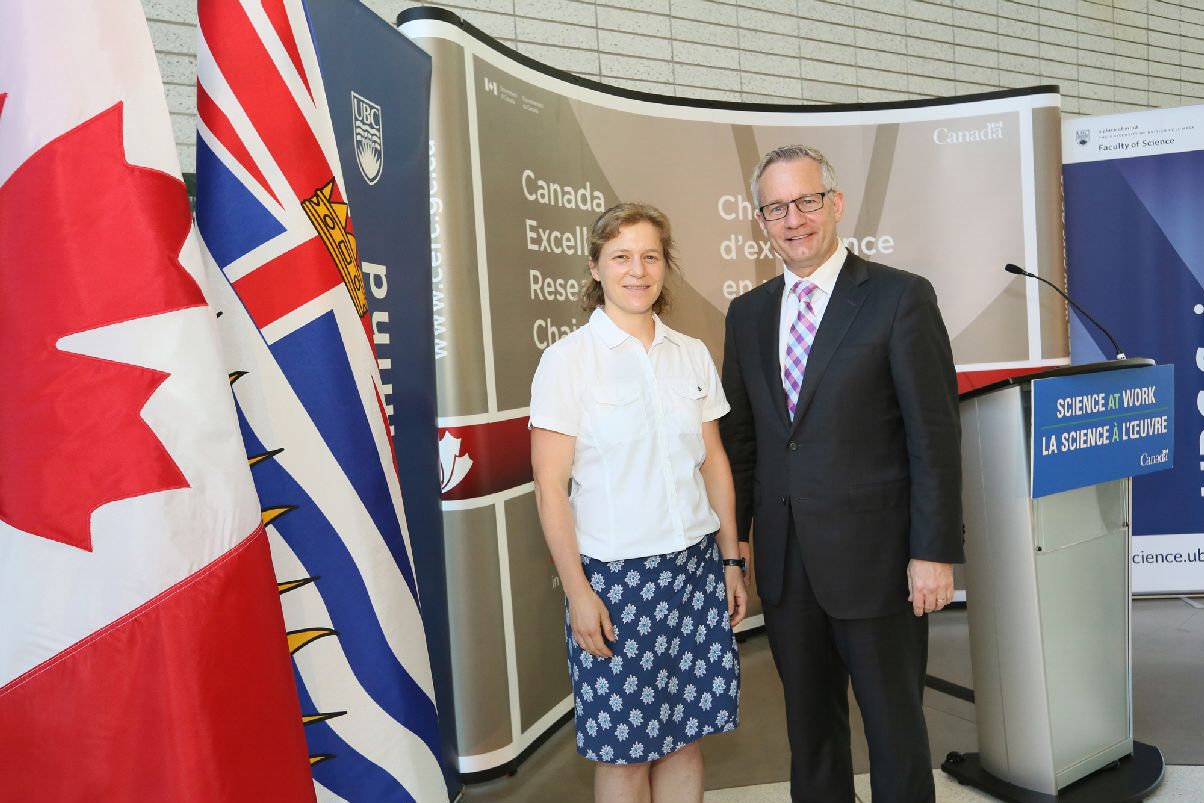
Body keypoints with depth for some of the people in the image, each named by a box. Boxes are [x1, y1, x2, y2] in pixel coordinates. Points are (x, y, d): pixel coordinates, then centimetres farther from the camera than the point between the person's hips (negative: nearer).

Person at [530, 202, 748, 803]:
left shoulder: (692, 355, 7)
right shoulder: (567, 359, -7)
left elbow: (714, 463, 11)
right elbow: (550, 487, -9)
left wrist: (731, 560, 10)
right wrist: (577, 590, -11)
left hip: (696, 570, 4)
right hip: (615, 575, -4)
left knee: (686, 733, 12)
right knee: (623, 748, 8)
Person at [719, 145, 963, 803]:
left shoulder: (901, 297, -7)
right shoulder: (747, 313, 8)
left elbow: (935, 434, -9)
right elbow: (739, 436, 11)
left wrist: (935, 552, -12)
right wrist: (732, 539, 9)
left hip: (874, 557, -4)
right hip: (783, 560, 5)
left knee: (894, 724, 12)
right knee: (808, 724, 19)